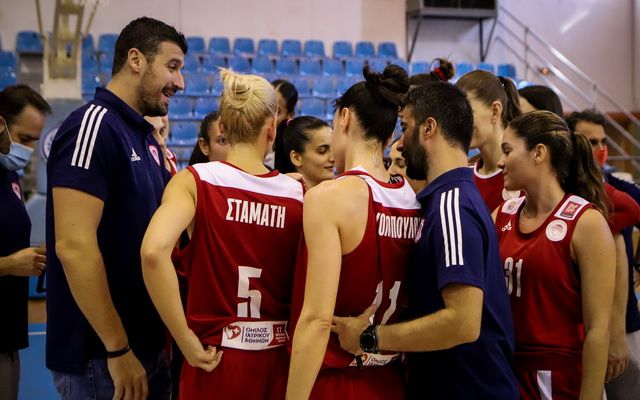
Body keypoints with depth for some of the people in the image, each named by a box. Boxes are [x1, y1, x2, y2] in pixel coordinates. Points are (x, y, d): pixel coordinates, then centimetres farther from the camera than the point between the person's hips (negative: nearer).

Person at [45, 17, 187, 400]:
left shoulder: (147, 137, 12)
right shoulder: (94, 124, -15)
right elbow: (74, 245, -23)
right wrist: (118, 349, -21)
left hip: (150, 347, 9)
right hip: (101, 357, -9)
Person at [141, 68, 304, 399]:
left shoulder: (196, 180, -8)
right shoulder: (298, 194, -2)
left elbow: (153, 252, -25)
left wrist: (187, 341, -18)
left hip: (217, 361, -2)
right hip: (279, 361, 2)